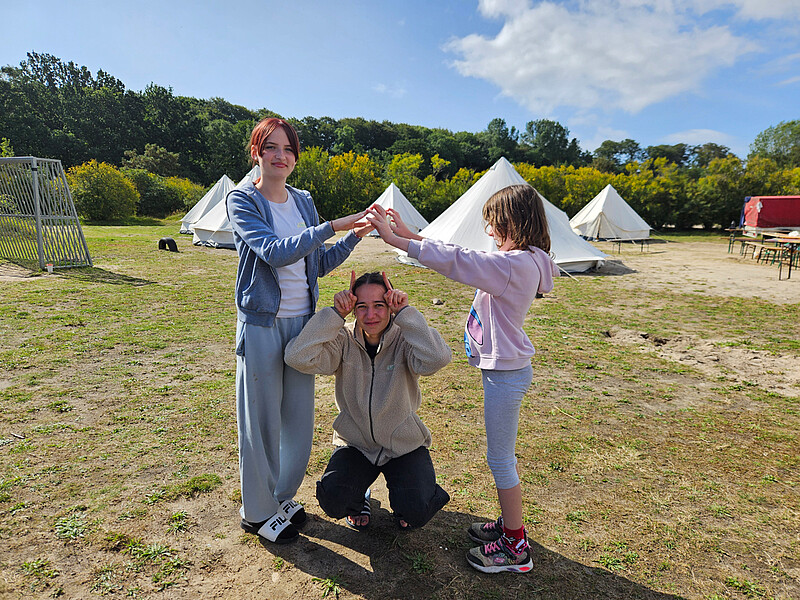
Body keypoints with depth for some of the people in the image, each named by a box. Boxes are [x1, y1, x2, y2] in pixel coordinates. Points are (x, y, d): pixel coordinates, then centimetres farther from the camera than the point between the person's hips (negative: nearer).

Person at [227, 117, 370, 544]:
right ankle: (258, 512, 28)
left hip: (303, 322, 6)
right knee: (261, 418, 6)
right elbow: (275, 252, -23)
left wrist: (354, 236, 0)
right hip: (262, 325, -5)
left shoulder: (303, 202, 9)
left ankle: (282, 496, 37)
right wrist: (332, 226, -26)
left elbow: (319, 264, 12)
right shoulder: (242, 200, -7)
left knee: (299, 416, 14)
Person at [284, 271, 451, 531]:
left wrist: (405, 312, -32)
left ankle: (402, 501, 21)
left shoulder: (404, 339, -15)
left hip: (404, 445, -1)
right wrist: (336, 313, -29)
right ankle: (358, 498, 18)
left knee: (417, 513, -18)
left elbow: (436, 359, -38)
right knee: (333, 502, -20)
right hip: (355, 443, 1)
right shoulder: (344, 341, -11)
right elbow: (298, 357, -29)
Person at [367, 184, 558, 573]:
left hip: (506, 372, -10)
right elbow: (463, 258, 9)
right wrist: (411, 236, 5)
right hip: (501, 368, 10)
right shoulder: (518, 260, 8)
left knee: (500, 459, 4)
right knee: (502, 456, 21)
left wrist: (397, 240, -24)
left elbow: (456, 262, -28)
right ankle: (509, 524, 39)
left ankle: (515, 548, 21)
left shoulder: (516, 264, -23)